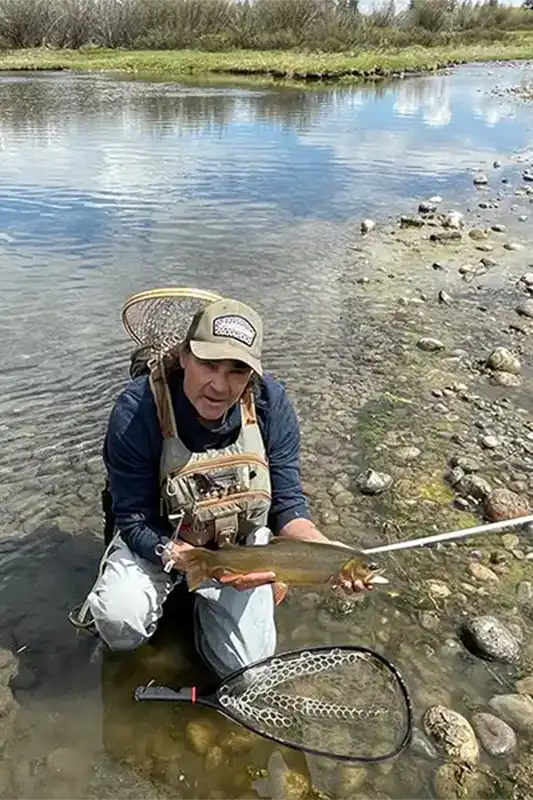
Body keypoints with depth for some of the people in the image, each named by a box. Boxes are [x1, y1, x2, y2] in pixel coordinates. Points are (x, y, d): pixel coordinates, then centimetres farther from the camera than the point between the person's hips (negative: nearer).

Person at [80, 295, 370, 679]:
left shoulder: (272, 403, -20)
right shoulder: (135, 412, -28)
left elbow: (286, 504, -12)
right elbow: (136, 525, -22)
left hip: (242, 543, 2)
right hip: (159, 542, -1)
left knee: (244, 663, -8)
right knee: (120, 620, -28)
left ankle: (203, 600, 24)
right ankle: (165, 592, 8)